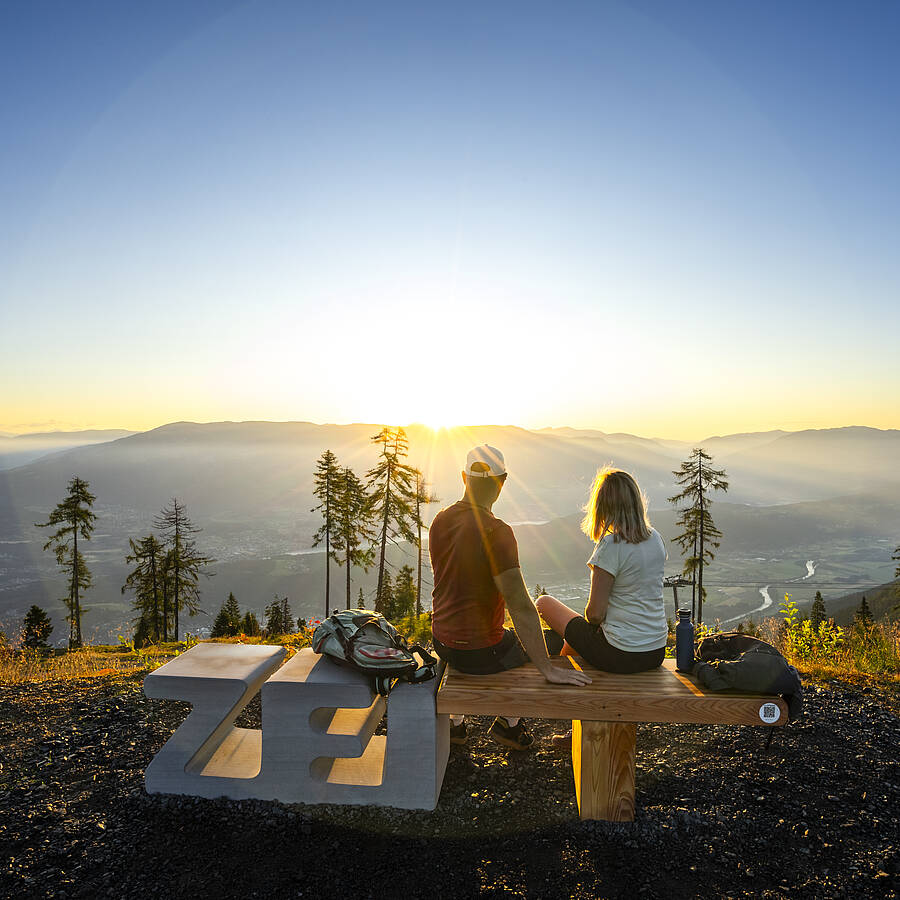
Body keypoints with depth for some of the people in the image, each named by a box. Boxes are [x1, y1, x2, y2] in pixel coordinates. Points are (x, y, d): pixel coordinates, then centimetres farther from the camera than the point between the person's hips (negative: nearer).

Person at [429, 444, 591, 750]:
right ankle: (509, 723, 33)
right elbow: (520, 606, -26)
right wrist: (548, 670, -20)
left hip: (441, 641, 6)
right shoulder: (497, 532, -26)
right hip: (480, 653, -6)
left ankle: (455, 722, 41)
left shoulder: (440, 520, -2)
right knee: (542, 643, 22)